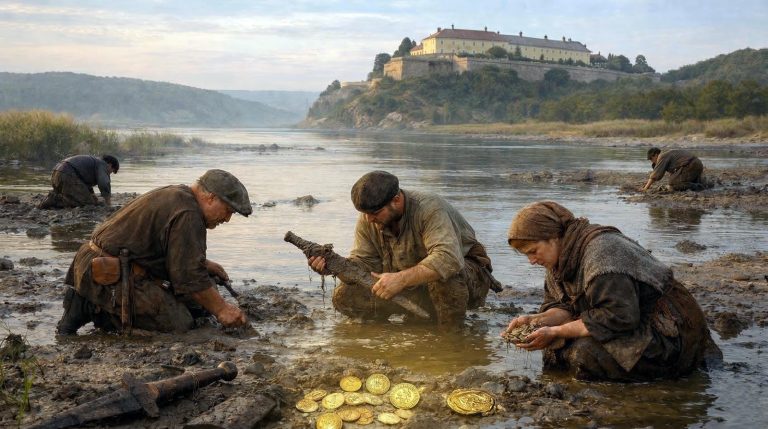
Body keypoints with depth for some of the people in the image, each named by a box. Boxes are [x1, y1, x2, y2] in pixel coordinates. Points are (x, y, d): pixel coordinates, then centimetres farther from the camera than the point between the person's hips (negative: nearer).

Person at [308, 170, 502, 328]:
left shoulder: (430, 209, -28)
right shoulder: (367, 220, -6)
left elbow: (448, 259, -42)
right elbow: (364, 263, -5)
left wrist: (401, 279, -50)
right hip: (414, 288, 6)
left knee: (442, 273, -43)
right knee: (344, 296, -10)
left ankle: (451, 331, -14)